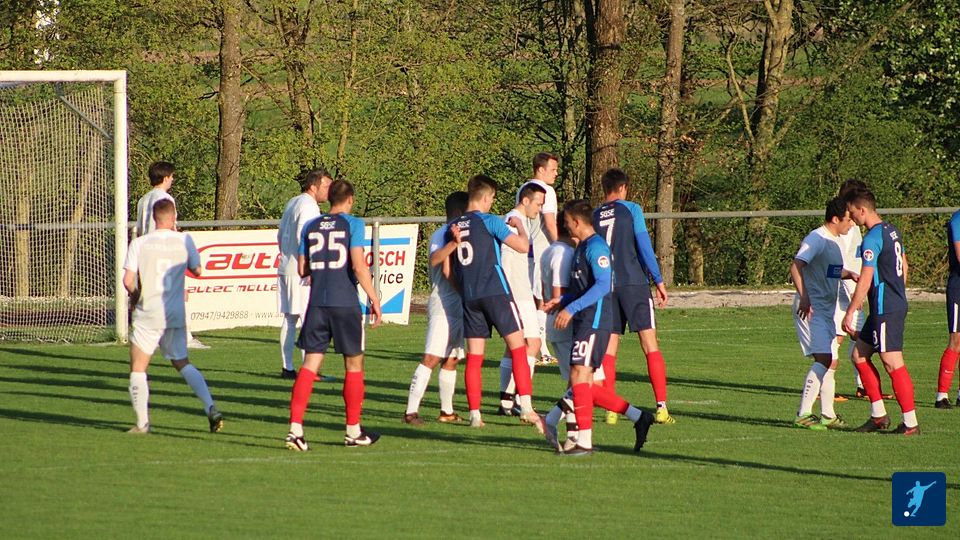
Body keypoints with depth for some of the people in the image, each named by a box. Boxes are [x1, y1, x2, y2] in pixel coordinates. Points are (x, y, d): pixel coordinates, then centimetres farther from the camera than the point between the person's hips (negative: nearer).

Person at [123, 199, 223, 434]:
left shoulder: (139, 243, -7)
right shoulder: (184, 241, 0)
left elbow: (128, 280, -11)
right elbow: (197, 270, 16)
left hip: (148, 314, -3)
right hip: (176, 314, 3)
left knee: (138, 368, 6)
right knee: (182, 363, 18)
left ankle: (142, 422, -4)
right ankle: (211, 408, 3)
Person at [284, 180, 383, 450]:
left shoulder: (310, 227, 9)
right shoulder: (352, 224, -4)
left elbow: (302, 269, 12)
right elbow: (359, 266, -13)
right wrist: (374, 299, -8)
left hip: (317, 304, 4)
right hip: (346, 304, -4)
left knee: (310, 364, 2)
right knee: (353, 364, 10)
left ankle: (295, 427, -12)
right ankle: (353, 430, 17)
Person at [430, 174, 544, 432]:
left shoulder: (453, 227, 12)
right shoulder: (490, 221, -5)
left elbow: (435, 260, 13)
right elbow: (522, 246, -8)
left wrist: (454, 243, -2)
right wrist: (520, 228, 13)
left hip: (469, 298, 5)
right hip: (496, 292, -5)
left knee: (474, 357, 6)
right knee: (517, 347, -3)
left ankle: (475, 414, 3)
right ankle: (526, 406, -13)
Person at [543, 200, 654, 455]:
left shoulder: (595, 247, -11)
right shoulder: (581, 248, 20)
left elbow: (603, 285, -21)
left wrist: (571, 308, -24)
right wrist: (562, 301, 15)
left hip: (595, 321, -10)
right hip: (583, 322, 10)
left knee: (579, 375, -14)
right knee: (584, 385, 7)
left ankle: (584, 441, -13)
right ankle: (638, 417, 12)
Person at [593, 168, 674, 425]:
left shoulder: (594, 216, 9)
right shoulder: (631, 210, -1)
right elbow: (644, 245, -5)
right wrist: (659, 281, -1)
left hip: (605, 287, 3)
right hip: (634, 283, -3)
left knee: (608, 348, 6)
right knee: (650, 345, -3)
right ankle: (662, 407, -9)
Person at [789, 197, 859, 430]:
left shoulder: (835, 241, 17)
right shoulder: (816, 239, -14)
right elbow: (796, 267, -22)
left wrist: (849, 274, 11)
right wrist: (803, 297, -30)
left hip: (827, 311, 10)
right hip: (811, 310, -10)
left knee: (831, 362, 12)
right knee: (823, 359, -18)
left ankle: (828, 416, 19)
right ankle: (804, 414, -18)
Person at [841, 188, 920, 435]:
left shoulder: (872, 239, -17)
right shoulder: (892, 231, 12)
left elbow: (865, 280, -19)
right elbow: (904, 267, 22)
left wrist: (850, 313, -15)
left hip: (885, 310, -10)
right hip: (897, 303, 10)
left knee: (893, 363, -7)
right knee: (859, 355, 14)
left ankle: (910, 423, -6)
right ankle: (879, 415, 14)